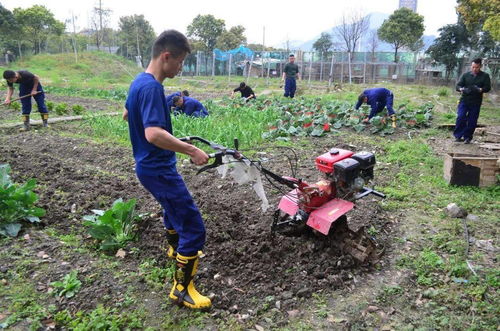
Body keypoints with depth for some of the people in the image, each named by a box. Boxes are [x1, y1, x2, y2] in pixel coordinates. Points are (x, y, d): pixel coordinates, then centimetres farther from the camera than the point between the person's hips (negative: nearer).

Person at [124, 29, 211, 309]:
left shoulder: (139, 82, 7)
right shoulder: (152, 87, -24)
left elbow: (127, 114, 25)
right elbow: (154, 134, -35)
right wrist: (192, 151, -29)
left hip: (150, 164, 11)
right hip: (158, 168, -11)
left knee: (174, 207, 32)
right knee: (193, 226, -6)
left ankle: (176, 249, 55)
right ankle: (182, 288, 6)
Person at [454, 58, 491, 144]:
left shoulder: (485, 76, 3)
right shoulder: (466, 75, 5)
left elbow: (488, 87, -3)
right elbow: (458, 85, 0)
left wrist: (480, 89, -26)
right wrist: (461, 89, -24)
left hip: (476, 102, 0)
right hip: (464, 100, 0)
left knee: (472, 121, 2)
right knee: (460, 118, -10)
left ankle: (467, 137, 15)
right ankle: (458, 136, 4)